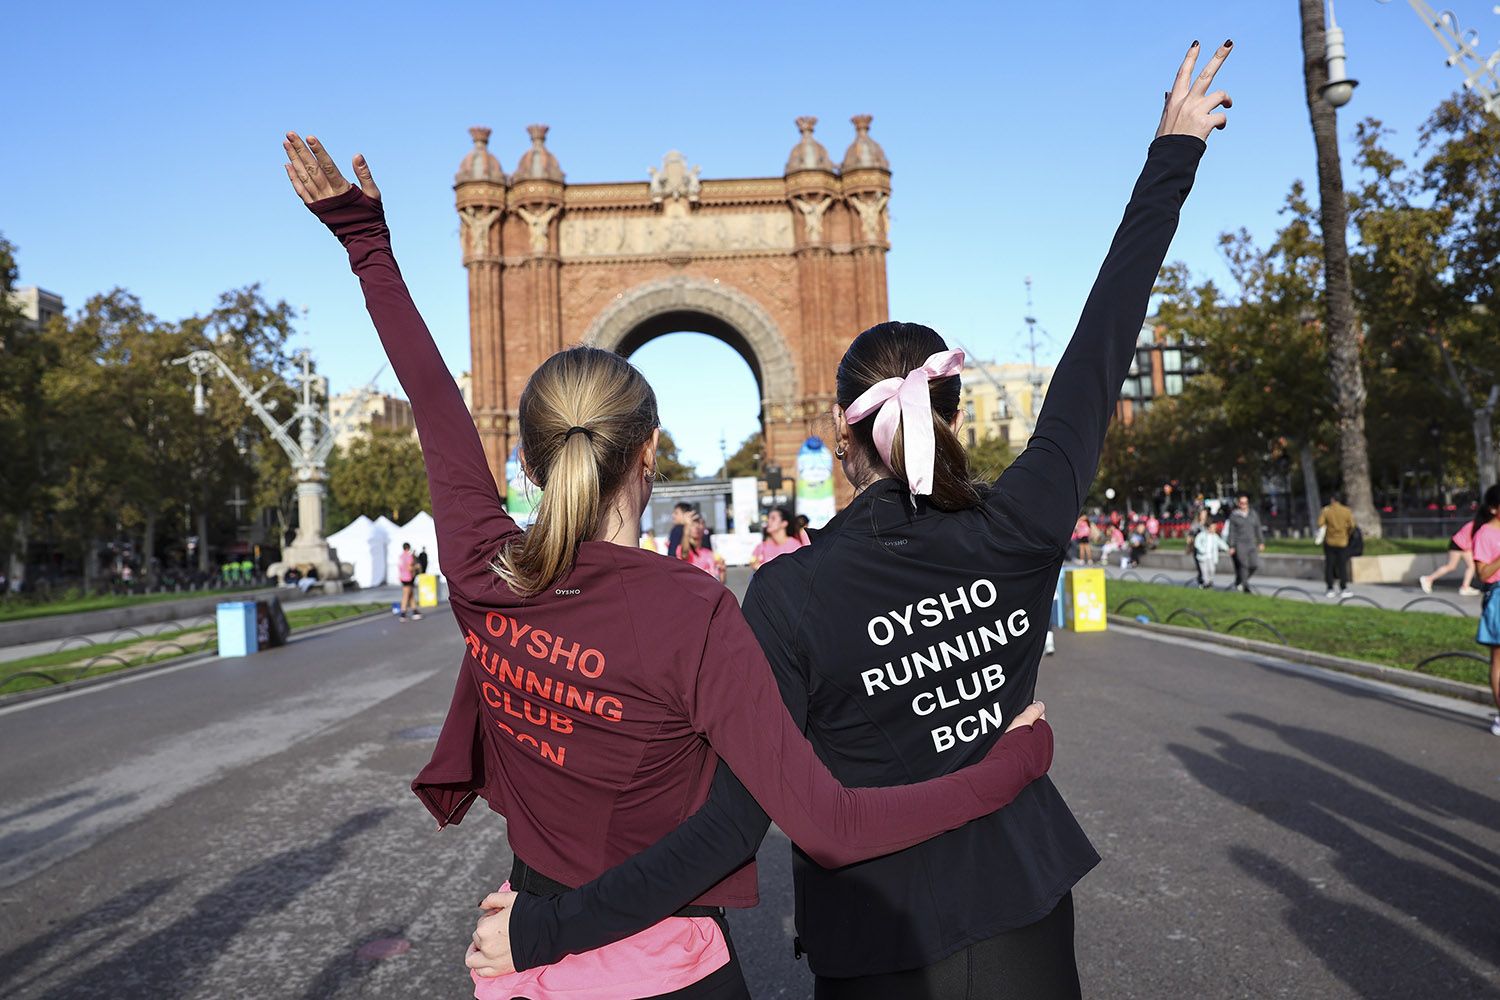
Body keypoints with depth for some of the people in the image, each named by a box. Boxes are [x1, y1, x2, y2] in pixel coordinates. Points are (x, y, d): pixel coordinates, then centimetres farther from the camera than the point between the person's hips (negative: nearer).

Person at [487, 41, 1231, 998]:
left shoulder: (793, 596, -23)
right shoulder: (1023, 533, -14)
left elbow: (736, 819, -24)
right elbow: (1105, 341, -5)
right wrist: (1174, 152, 6)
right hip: (1024, 921, 3)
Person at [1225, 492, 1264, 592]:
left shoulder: (1253, 514, 9)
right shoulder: (1234, 515, -2)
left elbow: (1258, 529, 14)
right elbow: (1231, 532, -4)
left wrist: (1261, 542, 10)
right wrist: (1231, 546, -9)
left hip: (1251, 543, 4)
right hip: (1239, 544, -4)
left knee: (1255, 565, -3)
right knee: (1243, 565, -10)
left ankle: (1240, 581, 20)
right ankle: (1245, 586, 0)